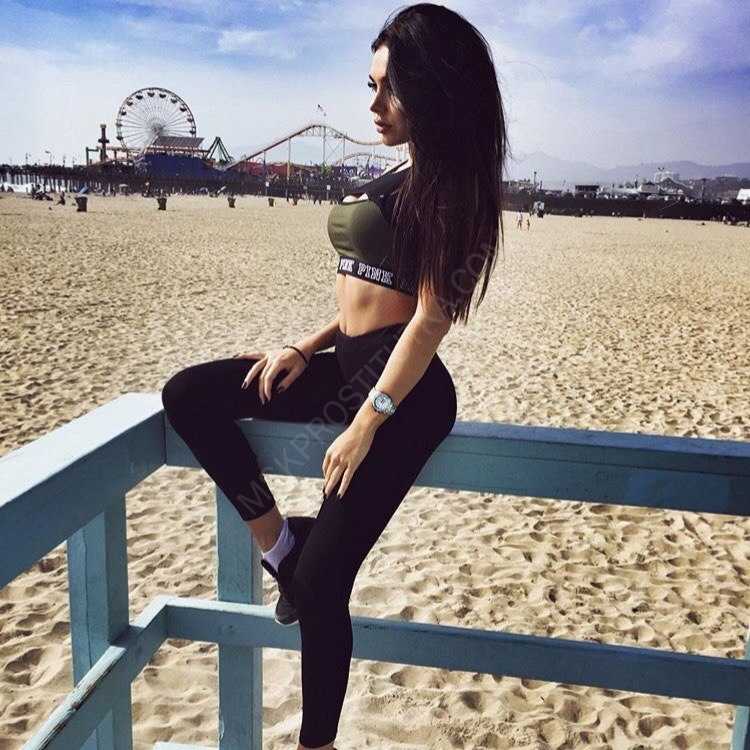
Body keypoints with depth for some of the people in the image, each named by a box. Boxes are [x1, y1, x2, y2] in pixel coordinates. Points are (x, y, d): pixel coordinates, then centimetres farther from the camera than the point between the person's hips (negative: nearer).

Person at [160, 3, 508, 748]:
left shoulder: (449, 181, -11)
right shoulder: (400, 175, 14)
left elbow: (431, 317, -17)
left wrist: (367, 423, -19)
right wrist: (306, 346, 4)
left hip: (401, 388, -9)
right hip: (349, 367, 9)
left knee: (321, 583, -3)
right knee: (188, 396, -3)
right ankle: (278, 540, 5)